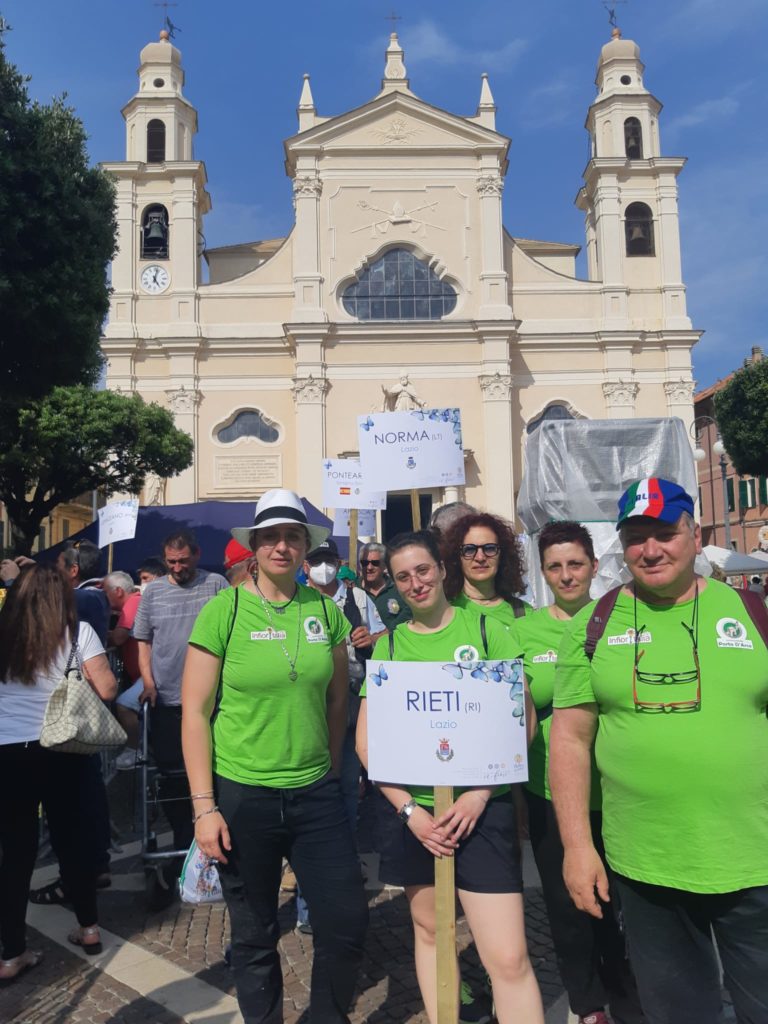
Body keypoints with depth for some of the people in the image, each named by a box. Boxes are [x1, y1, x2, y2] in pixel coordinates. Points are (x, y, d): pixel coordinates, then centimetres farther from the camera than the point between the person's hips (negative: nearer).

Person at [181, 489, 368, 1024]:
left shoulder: (326, 610, 1)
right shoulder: (224, 609, -8)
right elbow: (195, 712, -7)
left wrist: (332, 773, 12)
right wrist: (204, 806, -9)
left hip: (316, 794, 3)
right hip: (241, 796, -2)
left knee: (347, 925, 6)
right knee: (254, 937, 13)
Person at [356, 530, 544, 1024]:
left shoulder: (485, 629, -3)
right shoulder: (388, 645, 4)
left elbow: (523, 719, -4)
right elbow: (366, 738, 3)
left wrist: (480, 792, -12)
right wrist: (409, 808, -7)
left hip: (482, 808, -3)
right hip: (413, 810, 3)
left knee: (509, 958, -5)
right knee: (428, 930, 18)